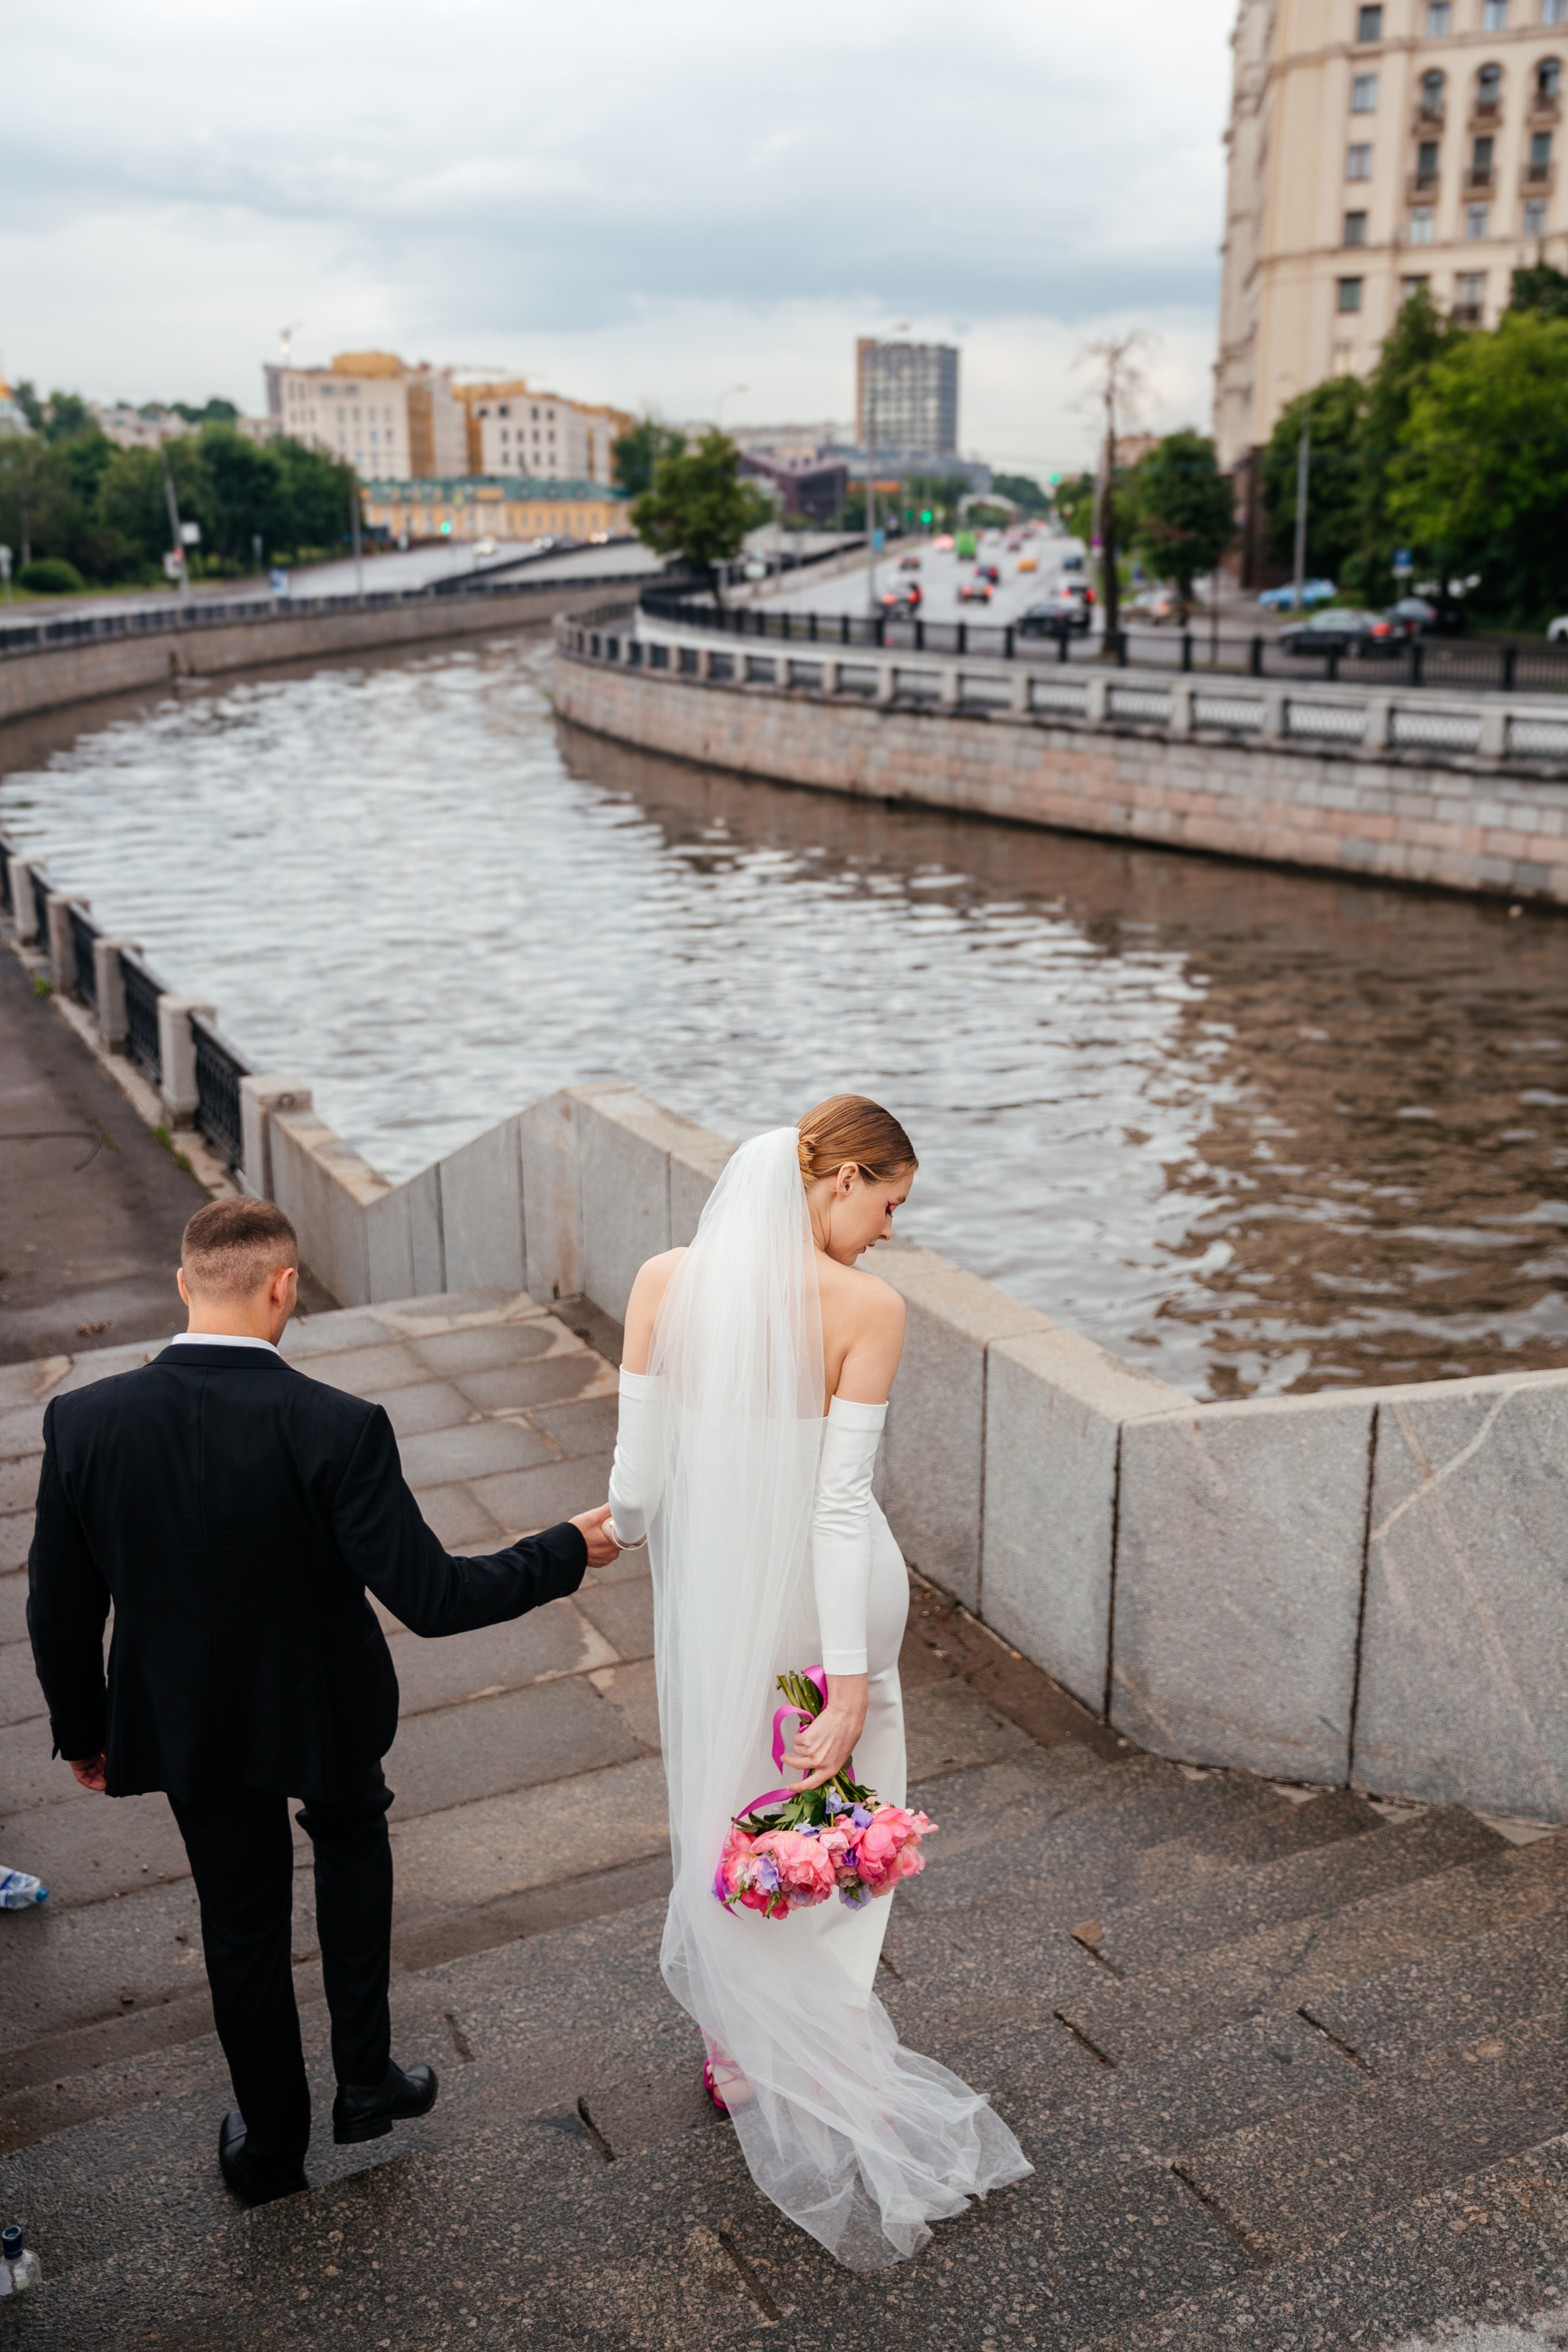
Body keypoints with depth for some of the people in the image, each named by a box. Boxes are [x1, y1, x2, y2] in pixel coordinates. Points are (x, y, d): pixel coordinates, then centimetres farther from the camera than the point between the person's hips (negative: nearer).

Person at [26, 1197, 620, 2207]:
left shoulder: (84, 1422, -19)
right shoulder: (338, 1430, -29)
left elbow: (59, 1612, -8)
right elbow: (431, 1597, -26)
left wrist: (82, 1730, 10)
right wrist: (568, 1552, -12)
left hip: (188, 1725, 2)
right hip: (325, 1711, -2)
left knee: (242, 1925, 22)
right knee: (353, 1839, 31)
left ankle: (272, 2145, 41)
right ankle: (366, 2077, 35)